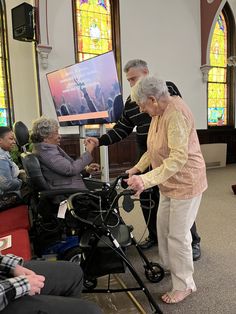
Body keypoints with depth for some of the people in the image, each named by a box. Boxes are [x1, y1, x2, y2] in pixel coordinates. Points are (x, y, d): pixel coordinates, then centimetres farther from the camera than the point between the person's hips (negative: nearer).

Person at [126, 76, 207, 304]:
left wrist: (146, 180, -39)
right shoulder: (159, 113, 5)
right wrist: (138, 167, 8)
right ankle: (166, 266, 42)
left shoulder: (176, 113, -24)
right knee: (163, 226, 19)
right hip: (169, 183, 9)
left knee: (178, 235, 1)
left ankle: (184, 285, 23)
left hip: (186, 183, -9)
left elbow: (178, 157, -33)